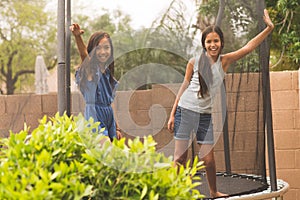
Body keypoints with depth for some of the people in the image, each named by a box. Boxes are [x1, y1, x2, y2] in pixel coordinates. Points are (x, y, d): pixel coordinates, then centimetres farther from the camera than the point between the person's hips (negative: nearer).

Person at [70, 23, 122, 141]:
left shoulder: (107, 73, 16)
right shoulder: (91, 69, -4)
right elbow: (83, 54, -27)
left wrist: (117, 128, 19)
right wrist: (78, 36, -47)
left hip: (109, 119, 7)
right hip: (95, 117, -7)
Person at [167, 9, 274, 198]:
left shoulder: (224, 61, 0)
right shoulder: (194, 62, -4)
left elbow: (249, 47, -6)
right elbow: (184, 87, 4)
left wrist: (269, 28, -13)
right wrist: (172, 114, 3)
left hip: (206, 115, 2)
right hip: (185, 111, -2)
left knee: (209, 159, 5)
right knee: (180, 157, -3)